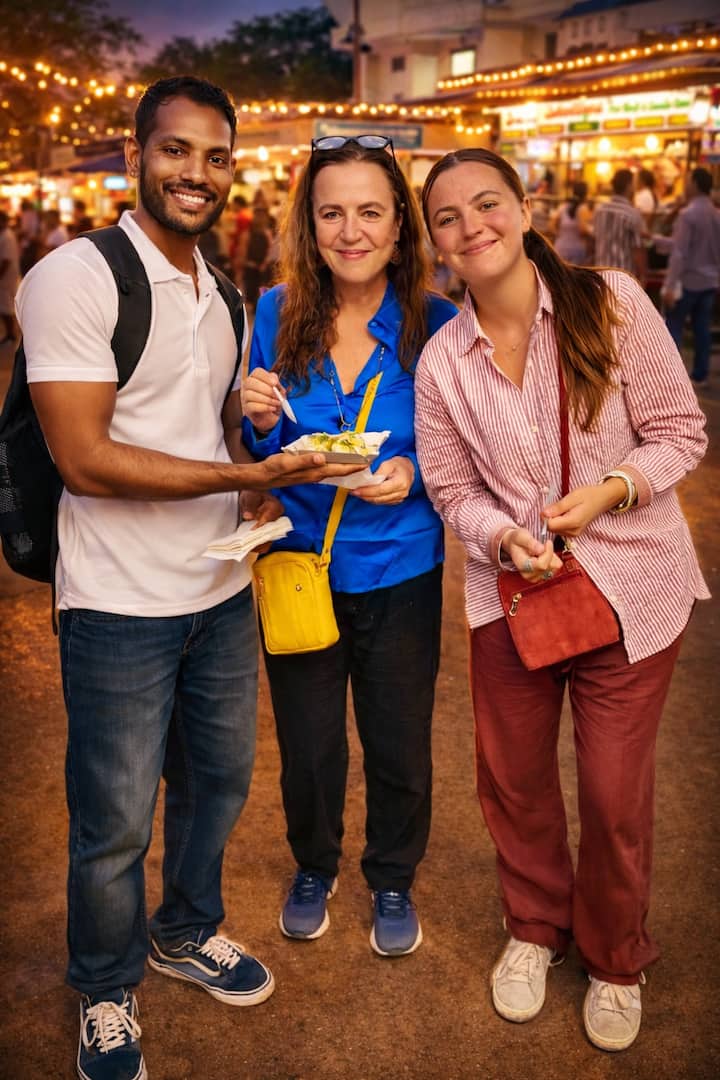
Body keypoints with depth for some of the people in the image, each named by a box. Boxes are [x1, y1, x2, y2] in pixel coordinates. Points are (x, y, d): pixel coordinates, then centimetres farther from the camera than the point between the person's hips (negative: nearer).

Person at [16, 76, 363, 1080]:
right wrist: (251, 473, -23)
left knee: (218, 780, 21)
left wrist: (257, 479, 0)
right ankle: (107, 991, 33)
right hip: (121, 608, -7)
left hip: (223, 591, 7)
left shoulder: (224, 295, 10)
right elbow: (85, 460, -21)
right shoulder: (74, 278, -15)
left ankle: (188, 931, 46)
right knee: (116, 823, 8)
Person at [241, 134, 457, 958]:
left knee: (398, 747, 15)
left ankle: (393, 881, 42)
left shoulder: (435, 324, -10)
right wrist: (261, 422, -18)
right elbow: (259, 455, 4)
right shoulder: (277, 314, -5)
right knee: (307, 745, 16)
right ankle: (313, 867, 46)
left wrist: (414, 474, -22)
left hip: (398, 571, -1)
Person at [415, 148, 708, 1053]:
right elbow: (452, 488, 3)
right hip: (511, 591, 3)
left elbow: (679, 432, -6)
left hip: (628, 586, -2)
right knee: (513, 780, 15)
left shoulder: (611, 302, -12)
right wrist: (506, 537, -16)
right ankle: (534, 928, 45)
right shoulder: (441, 360, -3)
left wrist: (608, 490, -22)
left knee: (615, 798, 7)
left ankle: (615, 962, 36)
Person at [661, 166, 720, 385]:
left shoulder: (687, 214, -15)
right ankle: (700, 373, 13)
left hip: (688, 280, -7)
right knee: (702, 327, 10)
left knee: (673, 326, 0)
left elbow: (679, 253, -19)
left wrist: (670, 285, -18)